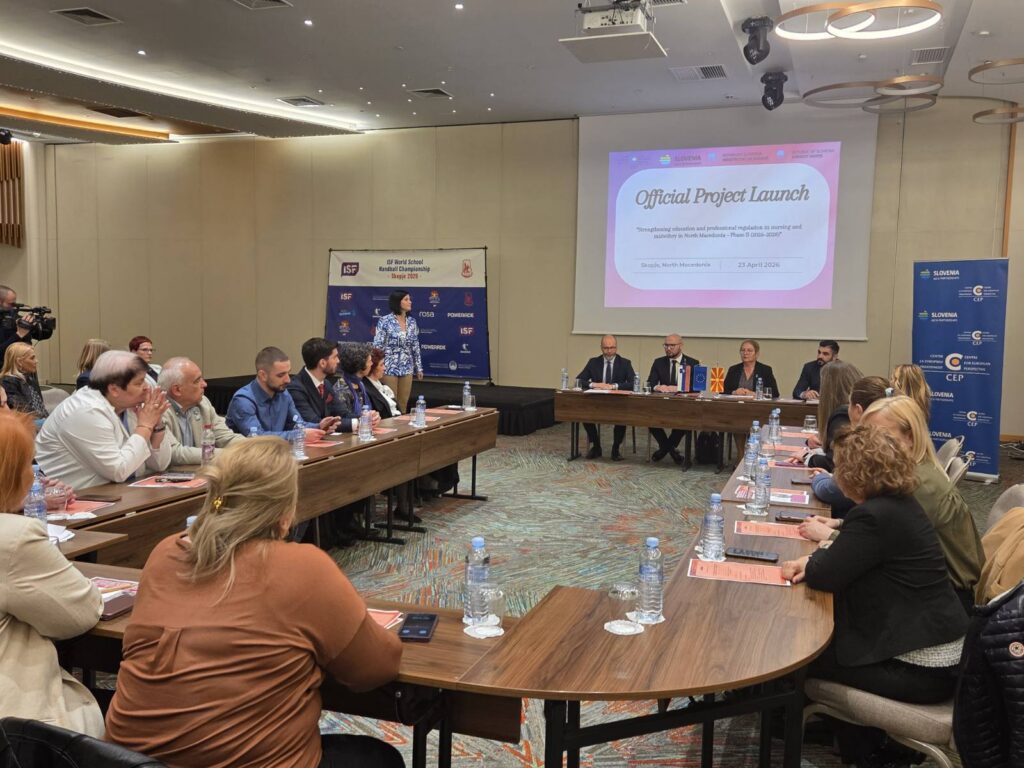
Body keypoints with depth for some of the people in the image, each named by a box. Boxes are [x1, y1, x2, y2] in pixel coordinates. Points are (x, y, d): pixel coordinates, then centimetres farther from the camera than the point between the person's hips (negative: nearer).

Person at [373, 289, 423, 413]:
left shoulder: (412, 322, 6)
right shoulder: (385, 321, -9)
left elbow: (415, 347, 11)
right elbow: (377, 346, -9)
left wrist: (419, 367, 11)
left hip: (407, 368, 5)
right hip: (389, 367, -5)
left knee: (403, 404, 9)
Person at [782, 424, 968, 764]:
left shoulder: (876, 516, -24)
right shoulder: (900, 503, 6)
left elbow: (828, 576, -17)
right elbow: (847, 558, 17)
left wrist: (808, 565, 5)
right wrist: (813, 560, 1)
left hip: (922, 668, -10)